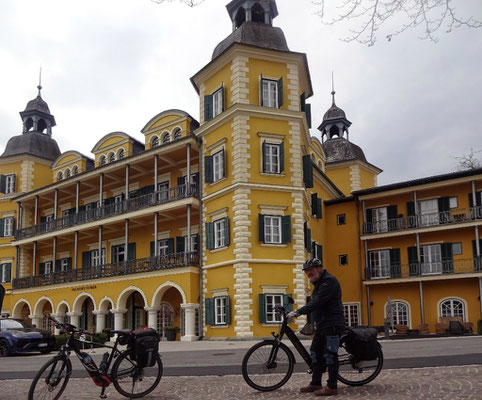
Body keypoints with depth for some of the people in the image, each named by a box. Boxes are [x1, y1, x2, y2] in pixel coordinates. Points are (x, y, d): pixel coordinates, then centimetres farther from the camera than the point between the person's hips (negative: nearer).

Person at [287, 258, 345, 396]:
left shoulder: (329, 281, -16)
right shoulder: (319, 282, 18)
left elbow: (318, 302, -26)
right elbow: (314, 303, 21)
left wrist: (298, 312, -28)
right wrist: (298, 312, 11)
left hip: (332, 324, -10)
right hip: (322, 325, 10)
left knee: (330, 355, -7)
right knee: (315, 353, 11)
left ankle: (332, 387, -1)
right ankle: (315, 383, 19)